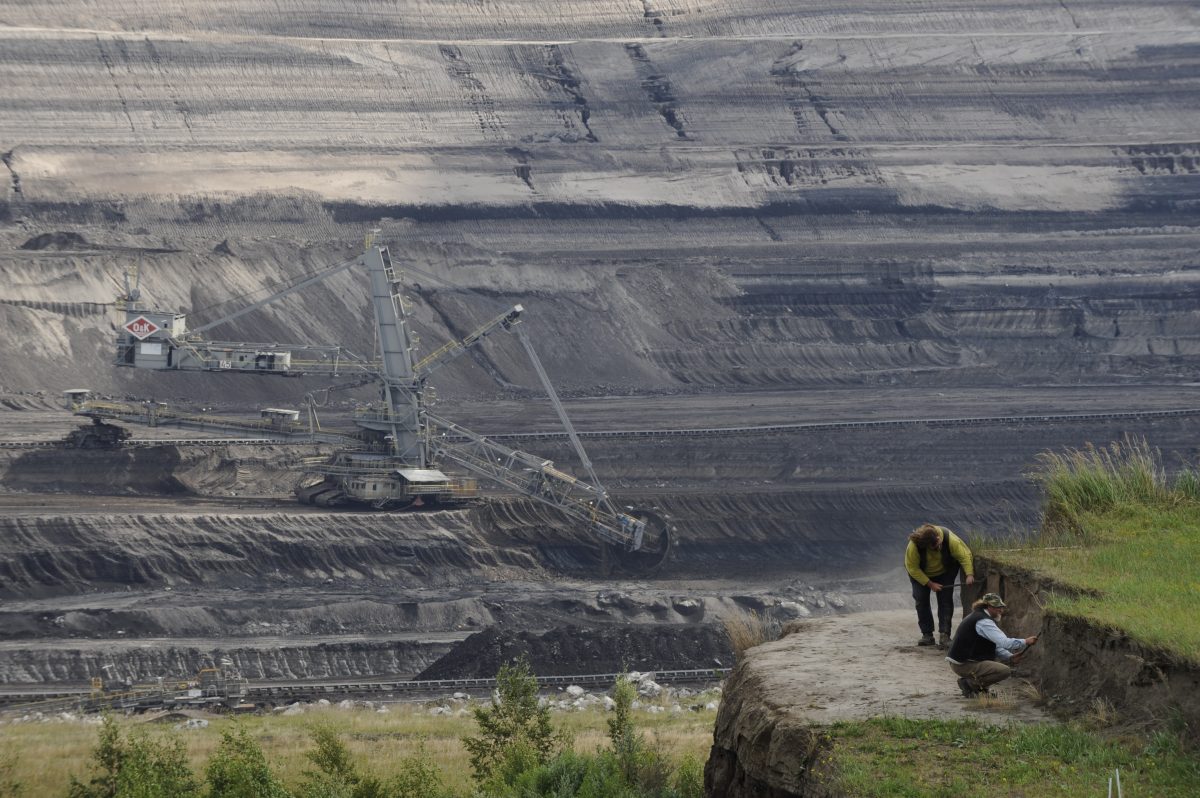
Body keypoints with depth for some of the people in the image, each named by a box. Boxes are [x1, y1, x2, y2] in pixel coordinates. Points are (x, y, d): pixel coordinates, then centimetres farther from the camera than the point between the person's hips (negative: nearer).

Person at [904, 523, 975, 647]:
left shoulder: (950, 539, -35)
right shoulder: (914, 546, -38)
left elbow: (964, 555, -28)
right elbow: (912, 567, -27)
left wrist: (969, 574, -42)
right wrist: (930, 584, -27)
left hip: (944, 572, 0)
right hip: (921, 574, 0)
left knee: (945, 601, -11)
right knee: (921, 600, -7)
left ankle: (944, 635, -15)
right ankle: (927, 635, 2)